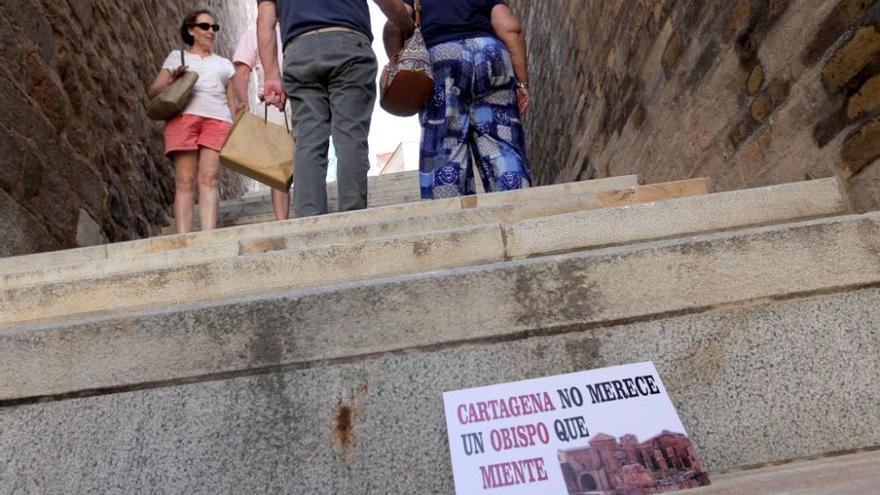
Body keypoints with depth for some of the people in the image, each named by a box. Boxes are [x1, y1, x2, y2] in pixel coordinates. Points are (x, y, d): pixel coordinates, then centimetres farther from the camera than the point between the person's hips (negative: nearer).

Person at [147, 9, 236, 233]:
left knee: (209, 179, -15)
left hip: (217, 119, 1)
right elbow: (152, 91, 17)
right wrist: (171, 78, -3)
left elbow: (232, 103, 21)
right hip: (183, 116, 0)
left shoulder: (224, 64, 28)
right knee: (185, 182, -11)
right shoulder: (177, 56, 24)